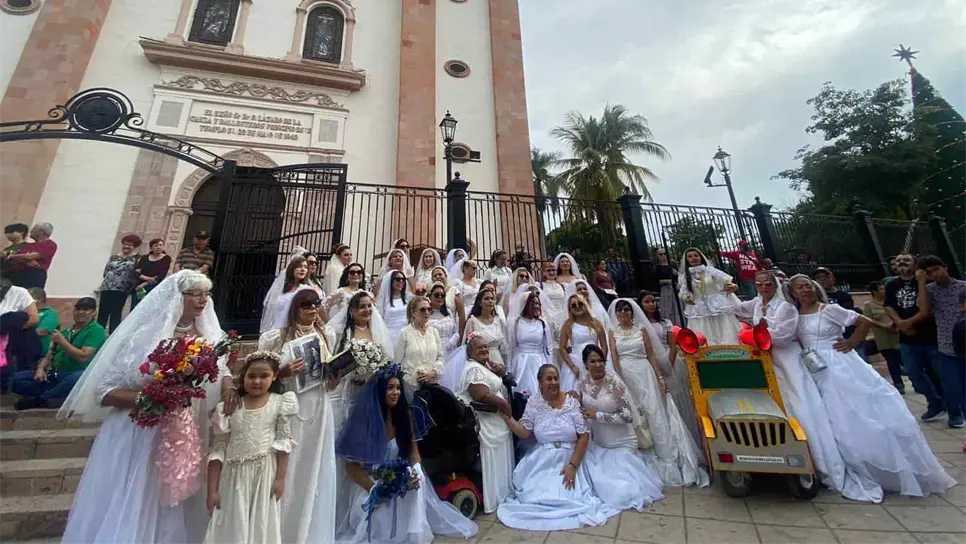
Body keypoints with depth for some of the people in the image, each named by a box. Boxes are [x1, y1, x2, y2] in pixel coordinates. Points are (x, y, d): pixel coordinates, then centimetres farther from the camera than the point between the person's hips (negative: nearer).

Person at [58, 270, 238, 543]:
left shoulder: (208, 336, -1)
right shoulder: (145, 335, -14)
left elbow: (220, 370, 9)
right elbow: (105, 392, -11)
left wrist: (228, 383, -12)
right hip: (139, 434, -4)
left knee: (173, 510, 19)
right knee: (128, 508, 10)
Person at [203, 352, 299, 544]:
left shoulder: (280, 403, -5)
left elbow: (283, 442, -4)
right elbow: (217, 451, 2)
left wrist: (281, 478, -7)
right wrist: (212, 490, 1)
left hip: (265, 474, -1)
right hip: (235, 475, 1)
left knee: (262, 526, 10)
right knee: (232, 528, 11)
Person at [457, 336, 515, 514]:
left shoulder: (485, 365, 12)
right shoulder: (474, 368, -20)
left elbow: (495, 386, 21)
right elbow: (482, 396, -30)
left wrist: (498, 372, 0)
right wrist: (505, 405, -19)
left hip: (496, 421, 10)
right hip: (488, 425, -10)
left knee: (499, 460, 21)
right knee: (493, 461, 4)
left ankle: (501, 493, 36)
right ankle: (493, 500, 19)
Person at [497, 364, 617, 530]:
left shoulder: (571, 401, -8)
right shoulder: (533, 402, -2)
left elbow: (584, 436, -8)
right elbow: (524, 432, -4)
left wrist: (572, 465, -13)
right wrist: (506, 417, -17)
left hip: (568, 460, -1)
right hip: (541, 462, 1)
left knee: (568, 499, -14)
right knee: (534, 498, -12)